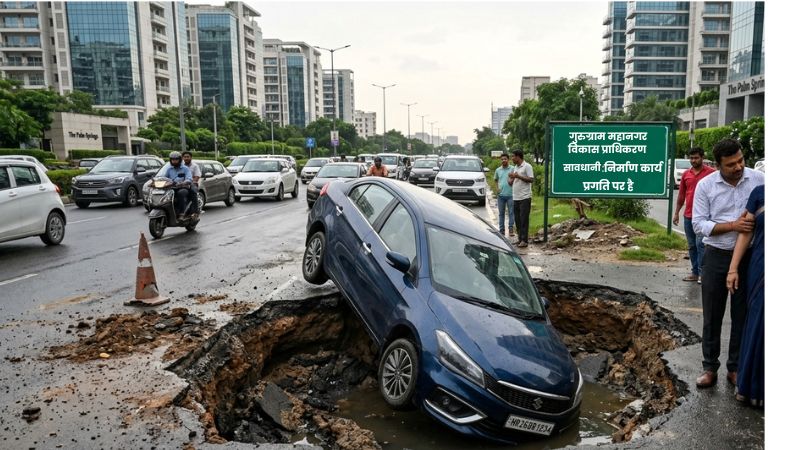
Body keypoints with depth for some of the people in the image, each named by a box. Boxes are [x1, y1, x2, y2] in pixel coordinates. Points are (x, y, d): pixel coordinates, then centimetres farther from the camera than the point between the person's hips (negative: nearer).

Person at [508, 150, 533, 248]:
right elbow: (511, 182, 24)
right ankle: (520, 239, 16)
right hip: (516, 198, 8)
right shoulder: (515, 167, 19)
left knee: (524, 219, -7)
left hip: (524, 198, -8)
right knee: (517, 219, 9)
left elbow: (531, 180, -14)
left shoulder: (527, 166, -6)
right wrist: (511, 178, 2)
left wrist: (518, 176, -16)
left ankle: (524, 240, -5)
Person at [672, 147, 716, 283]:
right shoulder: (686, 174, 11)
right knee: (692, 246, 10)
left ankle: (702, 273, -3)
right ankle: (694, 273, 17)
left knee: (700, 244, -9)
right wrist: (676, 213, 13)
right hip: (688, 216, 5)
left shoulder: (710, 173, -4)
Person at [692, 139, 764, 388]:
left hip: (750, 257, 1)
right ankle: (710, 367, 21)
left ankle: (736, 368, 25)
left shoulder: (759, 179, -4)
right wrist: (733, 225, -18)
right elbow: (699, 224, -7)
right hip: (717, 257, -1)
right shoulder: (705, 185, -5)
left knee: (743, 315, 10)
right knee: (712, 316, 7)